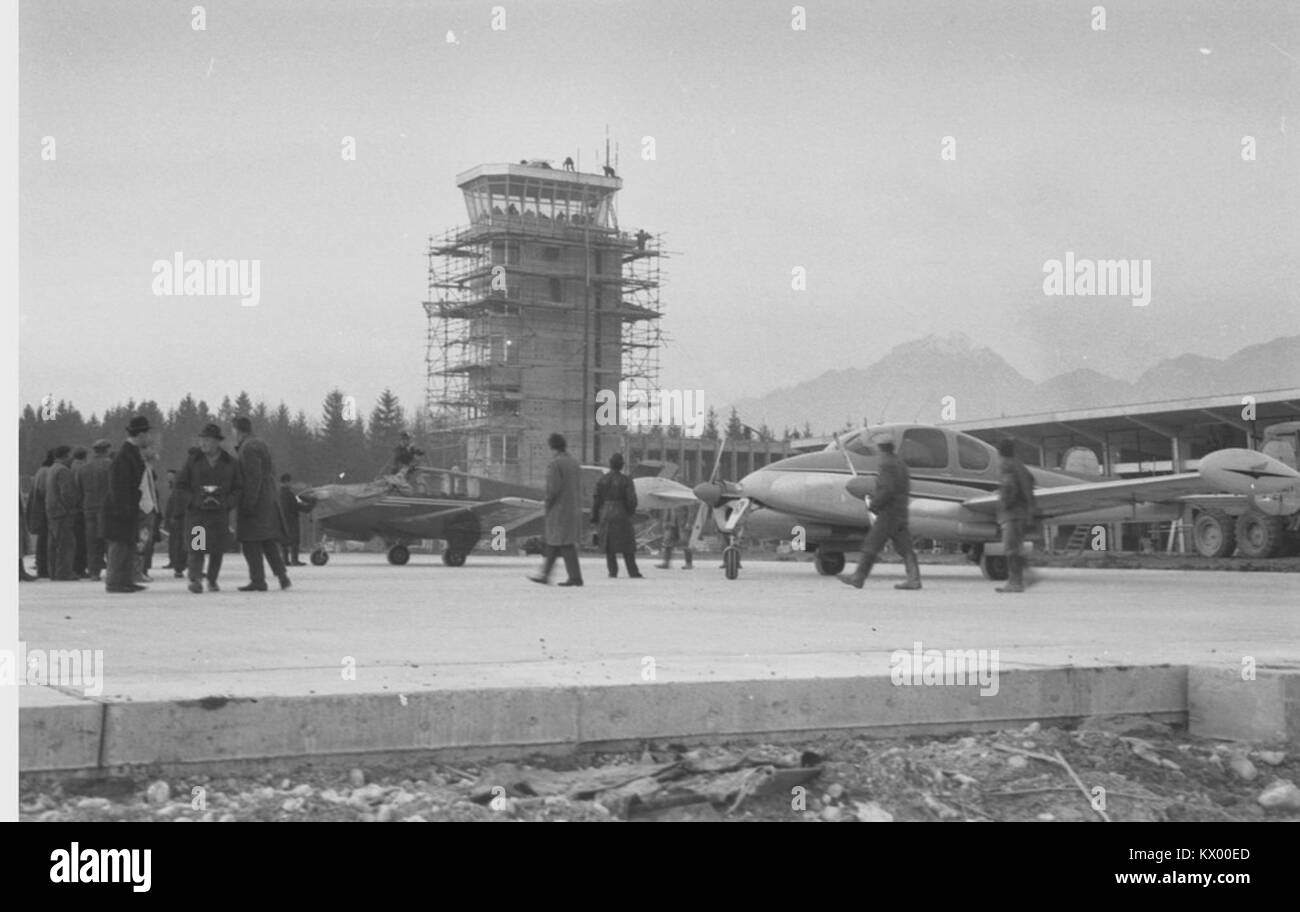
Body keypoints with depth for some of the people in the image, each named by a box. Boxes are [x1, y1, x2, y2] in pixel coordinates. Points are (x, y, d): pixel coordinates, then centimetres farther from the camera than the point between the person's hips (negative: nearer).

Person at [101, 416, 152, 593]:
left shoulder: (134, 454, 13)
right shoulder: (123, 457, -18)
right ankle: (114, 582, -3)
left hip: (129, 510, 10)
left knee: (129, 545, 13)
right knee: (119, 545, -7)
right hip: (120, 511, -10)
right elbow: (118, 487, -21)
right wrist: (123, 510, -22)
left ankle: (125, 581, 19)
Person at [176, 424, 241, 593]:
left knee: (217, 549, 5)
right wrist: (194, 500, -9)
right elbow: (181, 485, 5)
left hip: (220, 512, 1)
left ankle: (212, 580, 21)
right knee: (195, 547, -14)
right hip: (196, 511, -1)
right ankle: (195, 579, -21)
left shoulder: (230, 463, 5)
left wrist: (226, 502, -7)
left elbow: (237, 488, 10)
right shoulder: (193, 460, 3)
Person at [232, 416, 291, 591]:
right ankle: (281, 573, 6)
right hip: (268, 498, 10)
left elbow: (254, 477, -21)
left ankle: (258, 581, -9)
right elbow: (271, 470, 20)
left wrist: (249, 503, -22)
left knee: (251, 541, -7)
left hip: (253, 499, -10)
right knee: (268, 540, 13)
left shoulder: (248, 448, -14)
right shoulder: (259, 444, 16)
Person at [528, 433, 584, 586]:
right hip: (574, 508, 8)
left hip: (559, 509, -8)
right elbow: (579, 486, 11)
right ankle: (545, 575, 21)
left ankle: (575, 577, -5)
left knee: (565, 544, -4)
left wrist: (548, 504, -6)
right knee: (553, 543, 15)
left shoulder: (555, 464, -15)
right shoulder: (574, 462, 9)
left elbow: (554, 487, -20)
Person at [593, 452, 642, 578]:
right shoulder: (626, 480, -8)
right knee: (627, 545, 6)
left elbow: (596, 500, 0)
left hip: (605, 515, 2)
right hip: (621, 515, -2)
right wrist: (631, 512, 11)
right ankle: (633, 572, 5)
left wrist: (594, 517, 8)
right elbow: (632, 500, -9)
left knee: (608, 544, 12)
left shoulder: (602, 480, 0)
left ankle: (613, 571, 5)